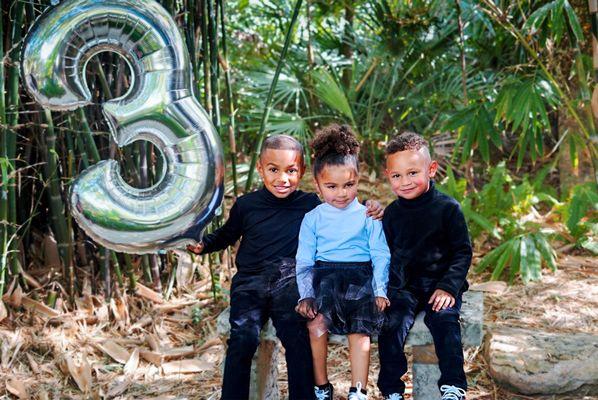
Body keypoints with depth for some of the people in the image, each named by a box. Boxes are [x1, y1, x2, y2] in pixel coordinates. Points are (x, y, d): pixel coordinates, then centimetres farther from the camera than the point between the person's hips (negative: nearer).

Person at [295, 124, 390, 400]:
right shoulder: (312, 218, 11)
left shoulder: (368, 216, 8)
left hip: (360, 277, 0)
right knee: (316, 324, -25)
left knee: (359, 329, -24)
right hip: (324, 277, 1)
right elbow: (304, 261, 9)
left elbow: (380, 256, 6)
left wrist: (380, 290, -6)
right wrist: (305, 295, -4)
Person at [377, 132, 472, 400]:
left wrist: (448, 287, -14)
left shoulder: (447, 208, -3)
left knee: (444, 319, -29)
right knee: (392, 323, -21)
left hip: (440, 284, -3)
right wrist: (385, 289, 4)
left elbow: (463, 252, -2)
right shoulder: (391, 213, 9)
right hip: (403, 287, 3)